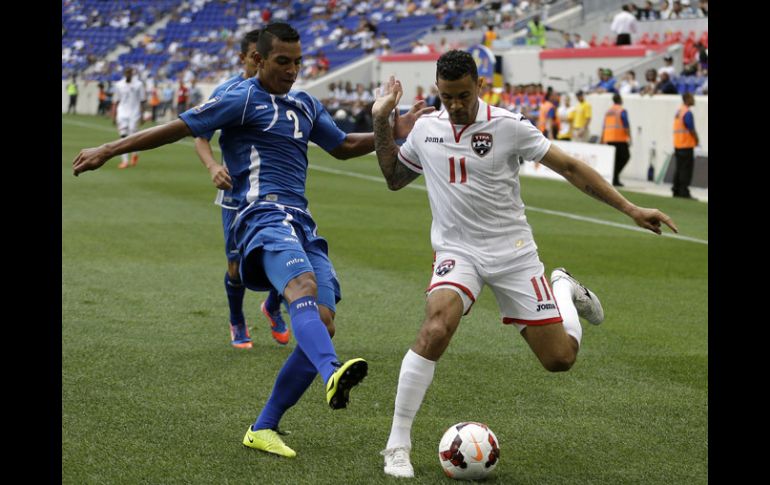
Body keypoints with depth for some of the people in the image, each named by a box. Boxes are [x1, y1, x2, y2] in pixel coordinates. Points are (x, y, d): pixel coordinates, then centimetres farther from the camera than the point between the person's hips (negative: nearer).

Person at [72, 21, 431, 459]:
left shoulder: (306, 106, 24)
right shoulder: (244, 99, 2)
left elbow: (343, 146, 35)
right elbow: (179, 128, 1)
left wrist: (393, 132, 22)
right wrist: (109, 150, 0)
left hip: (301, 224, 8)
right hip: (265, 215, -8)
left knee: (323, 324, -5)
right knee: (303, 287, -36)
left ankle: (264, 429, 3)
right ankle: (333, 373, -64)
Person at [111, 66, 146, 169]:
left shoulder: (138, 85, 1)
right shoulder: (119, 85, 7)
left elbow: (142, 101, 2)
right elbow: (115, 102, 11)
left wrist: (142, 116, -3)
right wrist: (114, 116, 7)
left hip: (134, 114, -2)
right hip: (122, 114, 2)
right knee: (123, 136, -5)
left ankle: (134, 154, 25)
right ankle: (125, 161, -3)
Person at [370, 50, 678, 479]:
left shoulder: (507, 126, -10)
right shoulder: (425, 130, 2)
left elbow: (570, 167, -6)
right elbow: (394, 178, 19)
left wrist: (631, 209, -10)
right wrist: (381, 121, 7)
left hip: (512, 252, -1)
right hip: (458, 253, 1)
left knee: (560, 359, -2)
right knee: (436, 328, -30)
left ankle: (563, 289, 33)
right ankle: (398, 443, -21)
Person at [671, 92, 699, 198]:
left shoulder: (678, 111, 12)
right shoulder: (687, 113, -15)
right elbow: (691, 129, -16)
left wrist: (695, 139, 16)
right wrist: (697, 140, 0)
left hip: (677, 145, 9)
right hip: (686, 145, -9)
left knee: (679, 168, 13)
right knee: (686, 169, -5)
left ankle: (676, 191, 15)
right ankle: (684, 192, -5)